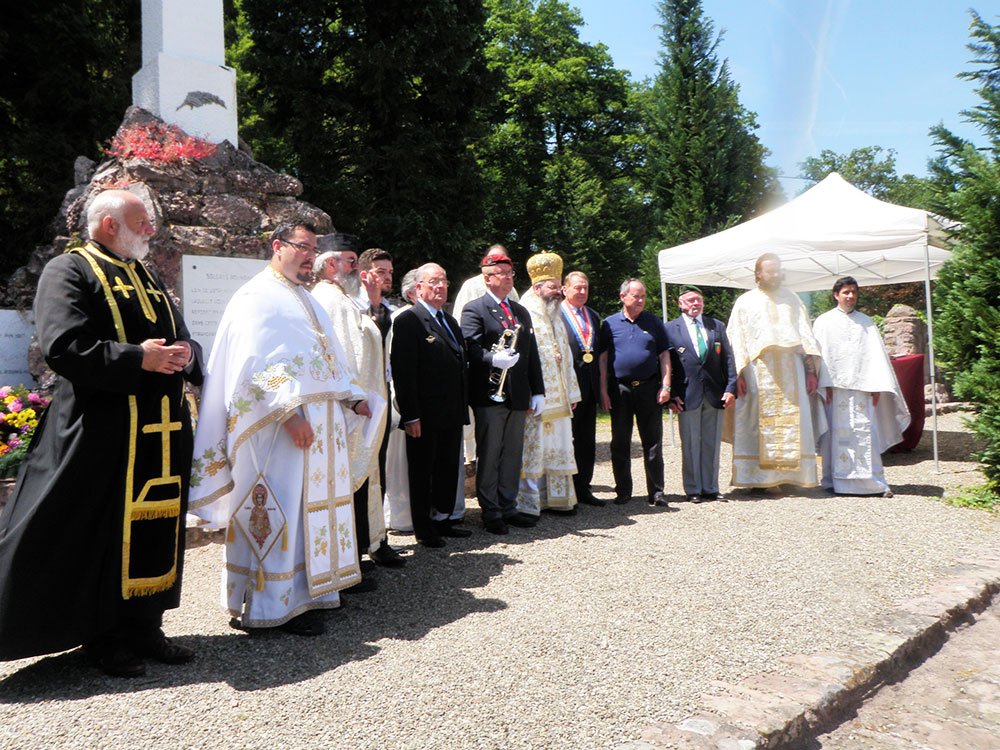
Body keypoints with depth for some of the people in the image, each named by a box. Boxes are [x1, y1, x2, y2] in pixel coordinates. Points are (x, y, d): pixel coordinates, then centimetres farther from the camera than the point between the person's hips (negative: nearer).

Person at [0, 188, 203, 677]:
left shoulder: (148, 278, 20)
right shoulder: (70, 271, -4)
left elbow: (181, 340, 20)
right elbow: (62, 346, -17)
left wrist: (184, 354, -4)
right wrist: (137, 358, -20)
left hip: (161, 430, 7)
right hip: (102, 430, -7)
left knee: (156, 526, 10)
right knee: (103, 532, 1)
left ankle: (143, 626, 23)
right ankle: (103, 637, 16)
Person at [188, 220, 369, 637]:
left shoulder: (307, 301, 21)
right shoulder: (257, 297, -6)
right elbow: (254, 364, -17)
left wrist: (351, 398, 11)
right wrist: (289, 412, -25)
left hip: (321, 423, 9)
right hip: (281, 428, -9)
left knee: (314, 505, 12)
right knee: (282, 511, -5)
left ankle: (311, 588, 22)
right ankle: (277, 605, 4)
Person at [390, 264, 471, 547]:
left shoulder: (451, 321, 16)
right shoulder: (408, 320, -10)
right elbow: (402, 372, -16)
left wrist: (463, 408, 13)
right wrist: (410, 415, -20)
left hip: (452, 416, 8)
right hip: (425, 417, -8)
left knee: (448, 471, 15)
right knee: (422, 473, 6)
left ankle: (441, 520, 29)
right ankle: (424, 529, 17)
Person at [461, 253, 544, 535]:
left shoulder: (522, 312, 20)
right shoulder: (474, 310, -2)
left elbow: (532, 355, 17)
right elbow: (472, 349, -14)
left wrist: (538, 392, 11)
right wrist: (495, 359, -33)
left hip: (517, 396, 6)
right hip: (489, 395, -6)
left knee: (513, 455, 12)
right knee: (488, 456, 1)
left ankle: (509, 508, 22)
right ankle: (491, 512, 10)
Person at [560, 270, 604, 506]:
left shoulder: (594, 316, 16)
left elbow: (598, 351, 18)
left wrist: (599, 383, 10)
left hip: (589, 387, 7)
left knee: (587, 441, 12)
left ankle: (583, 488, 22)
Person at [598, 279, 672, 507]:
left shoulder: (653, 322, 9)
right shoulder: (610, 323, 5)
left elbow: (664, 355, 7)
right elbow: (602, 358, 4)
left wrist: (666, 386, -2)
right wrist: (603, 390, -2)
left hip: (649, 388, 0)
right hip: (619, 389, 0)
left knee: (653, 442, 2)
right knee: (620, 443, 6)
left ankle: (656, 492, 10)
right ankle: (623, 491, 17)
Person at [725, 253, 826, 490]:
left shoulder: (791, 299, 17)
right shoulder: (745, 302, 9)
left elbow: (805, 334, 12)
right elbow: (736, 340, 2)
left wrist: (811, 370, 2)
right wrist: (738, 373, -9)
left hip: (791, 370, 3)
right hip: (758, 371, -2)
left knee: (794, 424, -1)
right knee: (759, 424, -3)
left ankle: (789, 475, 5)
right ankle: (758, 478, 3)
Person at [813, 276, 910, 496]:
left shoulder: (866, 322, 14)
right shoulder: (824, 322, 8)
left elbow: (875, 354, 9)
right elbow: (819, 354, 0)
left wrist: (876, 386, 0)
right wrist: (825, 384, -10)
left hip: (861, 386, 2)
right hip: (835, 386, -2)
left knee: (866, 433, -3)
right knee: (837, 433, -1)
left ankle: (874, 481, -2)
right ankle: (837, 480, 3)